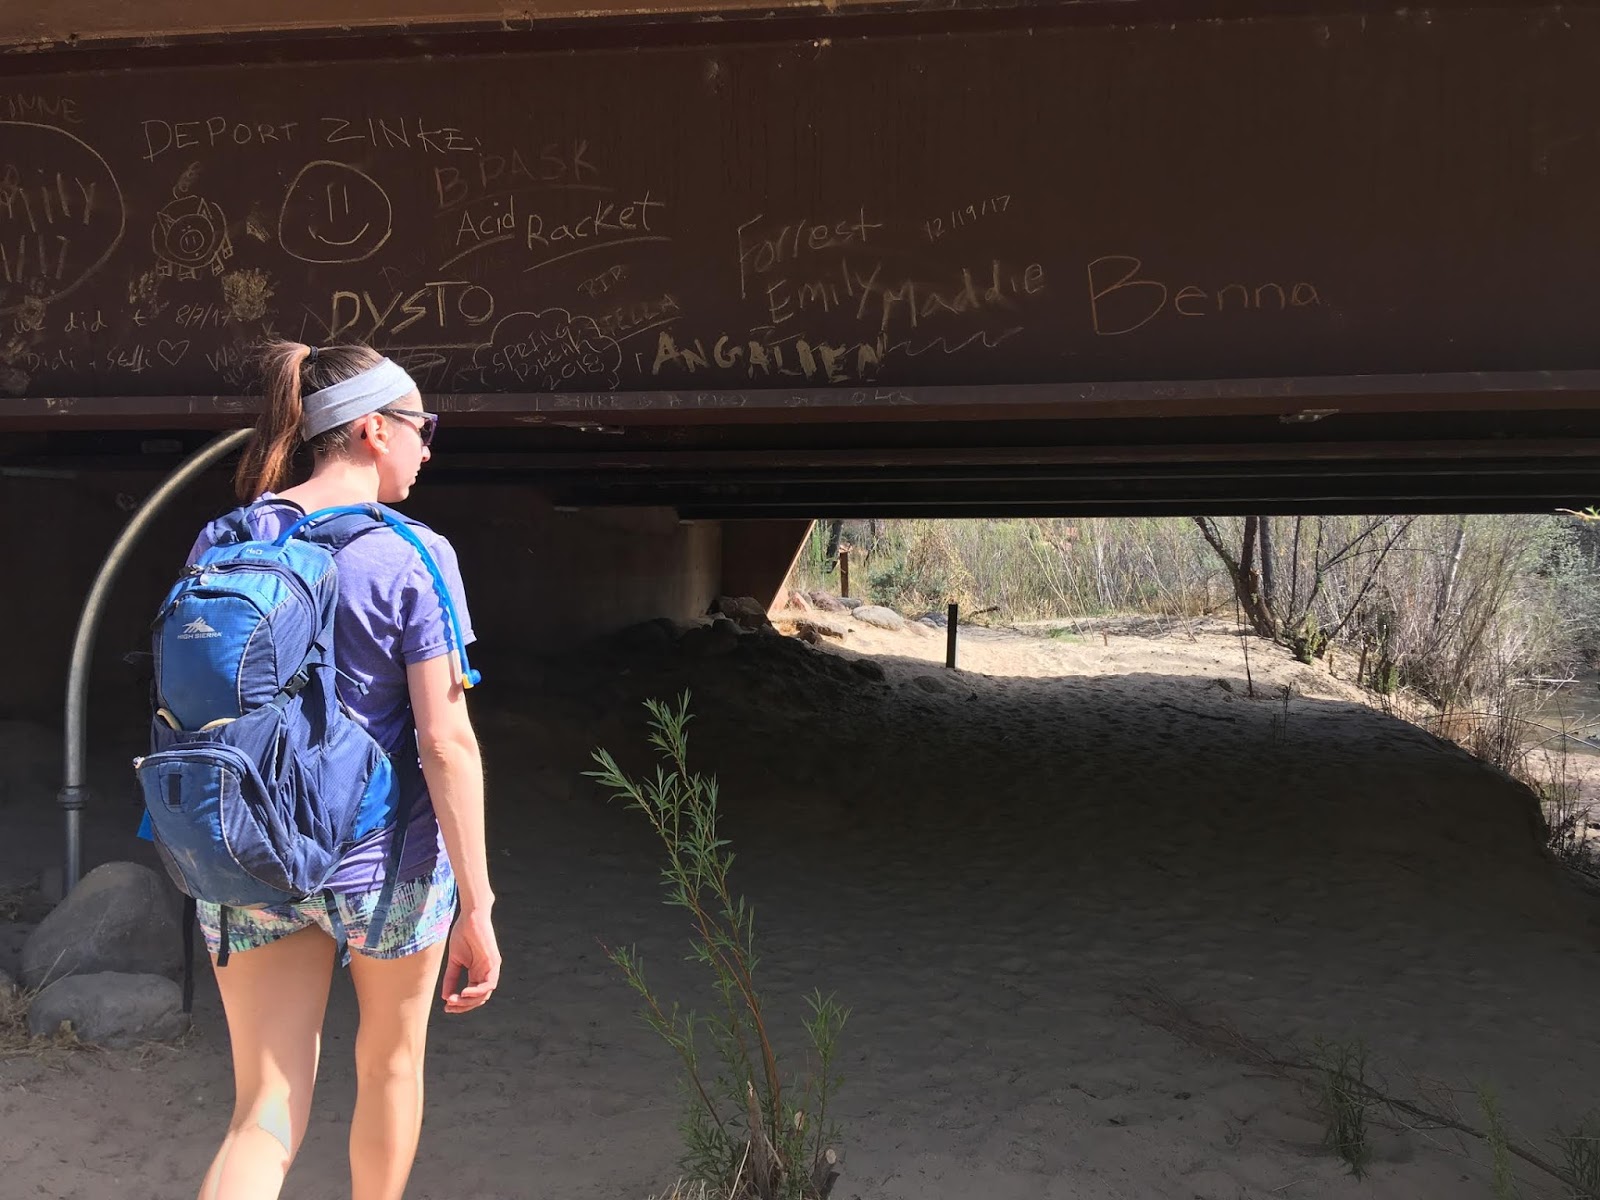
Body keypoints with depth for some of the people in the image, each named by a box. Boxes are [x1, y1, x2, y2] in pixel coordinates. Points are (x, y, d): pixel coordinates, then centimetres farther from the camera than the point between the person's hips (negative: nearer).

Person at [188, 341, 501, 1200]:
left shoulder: (221, 542, 3)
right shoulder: (412, 557, -13)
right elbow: (445, 740, -17)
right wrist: (476, 907, -13)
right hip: (384, 860, -4)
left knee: (266, 1116, 8)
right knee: (391, 1065, 22)